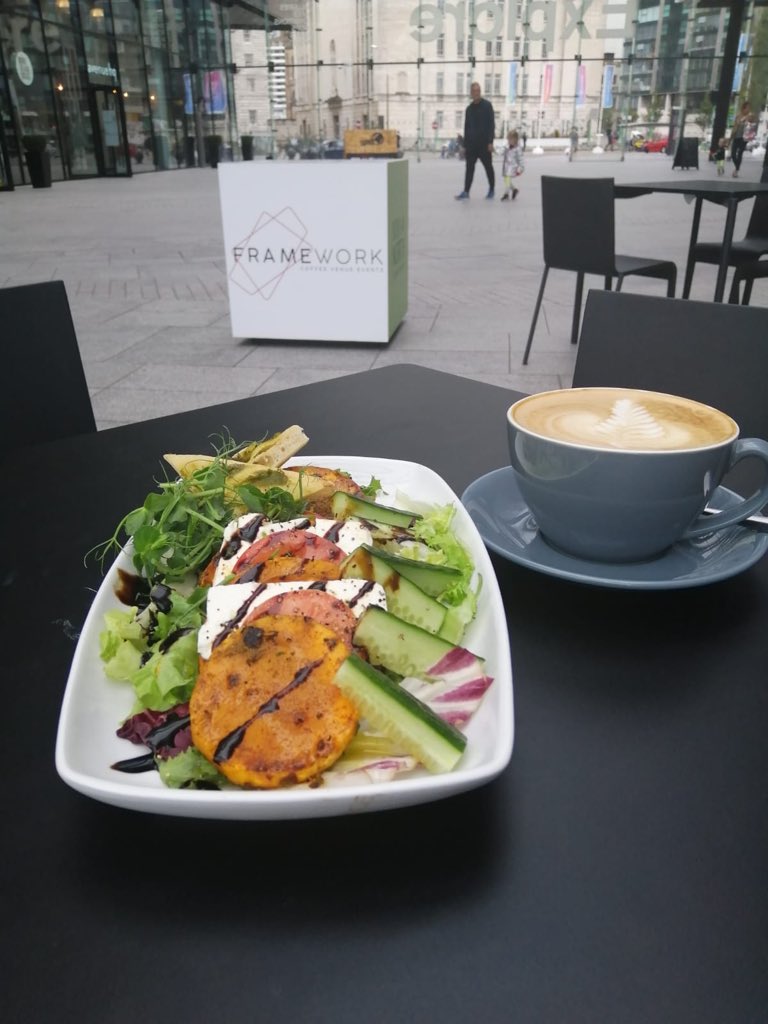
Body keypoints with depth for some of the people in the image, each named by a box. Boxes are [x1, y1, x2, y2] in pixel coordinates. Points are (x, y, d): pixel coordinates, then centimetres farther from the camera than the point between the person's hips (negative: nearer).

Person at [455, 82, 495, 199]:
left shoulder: (487, 106, -1)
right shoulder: (469, 108, 12)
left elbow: (491, 124, -6)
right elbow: (466, 127, 15)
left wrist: (490, 142, -14)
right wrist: (465, 144, 9)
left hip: (484, 143, -4)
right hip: (471, 143, 4)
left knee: (488, 167, 6)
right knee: (469, 167, -3)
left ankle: (491, 190, 18)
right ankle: (466, 191, -5)